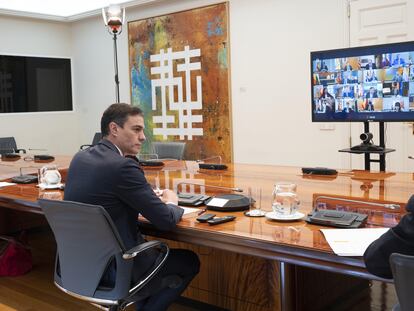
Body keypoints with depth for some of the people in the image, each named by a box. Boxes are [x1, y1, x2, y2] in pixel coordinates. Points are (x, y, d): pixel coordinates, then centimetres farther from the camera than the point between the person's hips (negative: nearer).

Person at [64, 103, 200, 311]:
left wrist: (151, 198, 9)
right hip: (114, 270, -8)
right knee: (190, 262, 13)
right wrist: (171, 202, 5)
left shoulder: (80, 158, 3)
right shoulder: (123, 166, -22)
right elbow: (166, 221, -18)